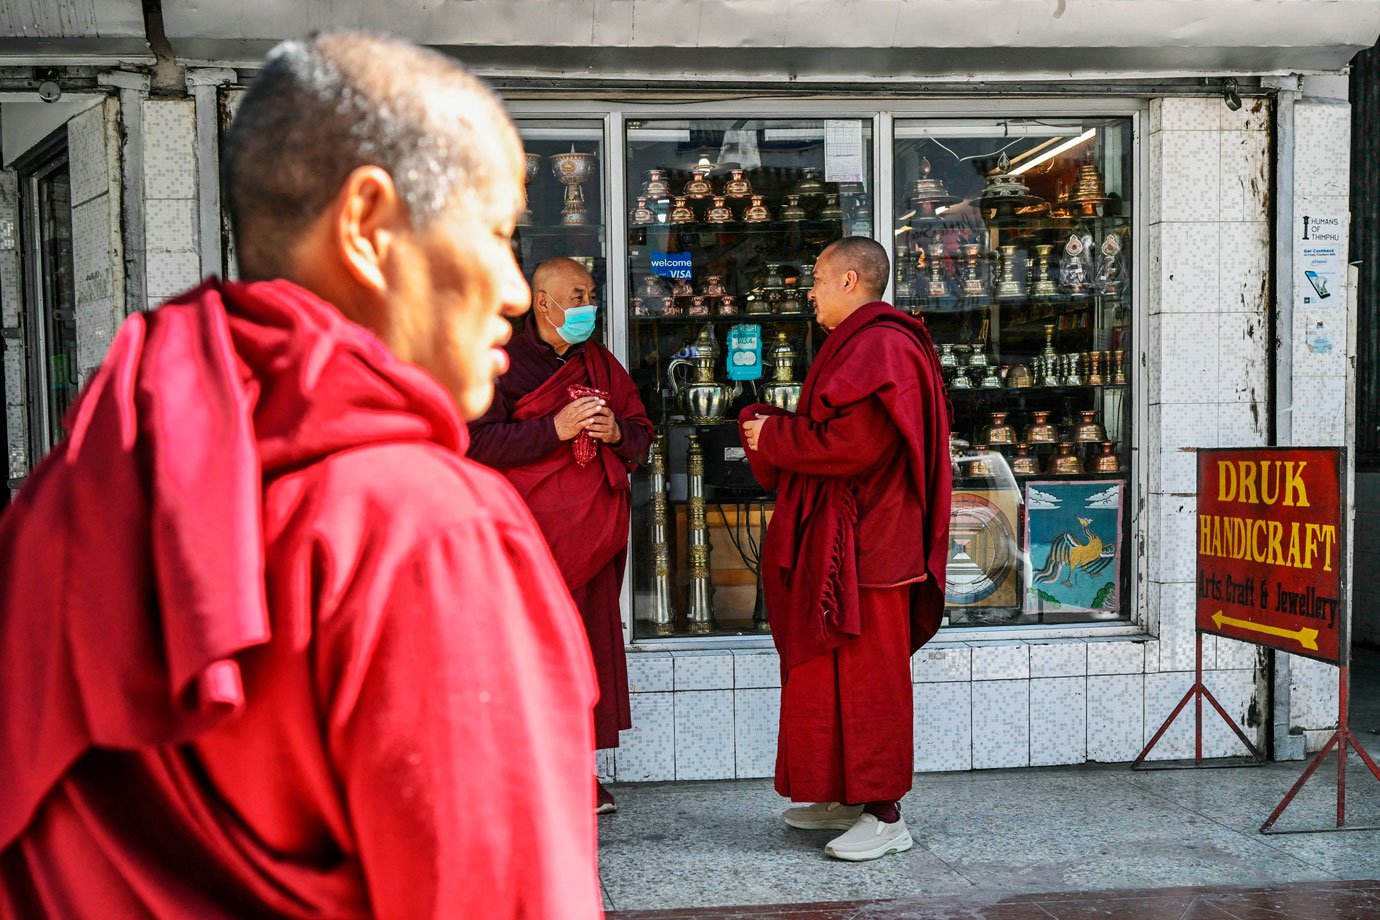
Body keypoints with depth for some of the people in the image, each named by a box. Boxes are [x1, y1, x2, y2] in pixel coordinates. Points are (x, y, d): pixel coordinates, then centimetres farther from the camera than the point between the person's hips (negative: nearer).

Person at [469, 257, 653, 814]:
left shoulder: (600, 364, 18)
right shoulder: (502, 363, 1)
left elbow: (641, 435, 20)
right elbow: (479, 442, -10)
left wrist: (615, 432, -3)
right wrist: (556, 429, -17)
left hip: (592, 534, 5)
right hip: (527, 533, -5)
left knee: (590, 643, 5)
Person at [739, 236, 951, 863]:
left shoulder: (879, 348, -16)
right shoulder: (857, 344, 20)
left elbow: (857, 443, -25)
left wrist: (774, 437, -12)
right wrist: (772, 428, 8)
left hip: (865, 546, -11)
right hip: (835, 539, 11)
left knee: (867, 676, -5)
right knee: (835, 671, 15)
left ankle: (885, 815, 4)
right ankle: (848, 797, 25)